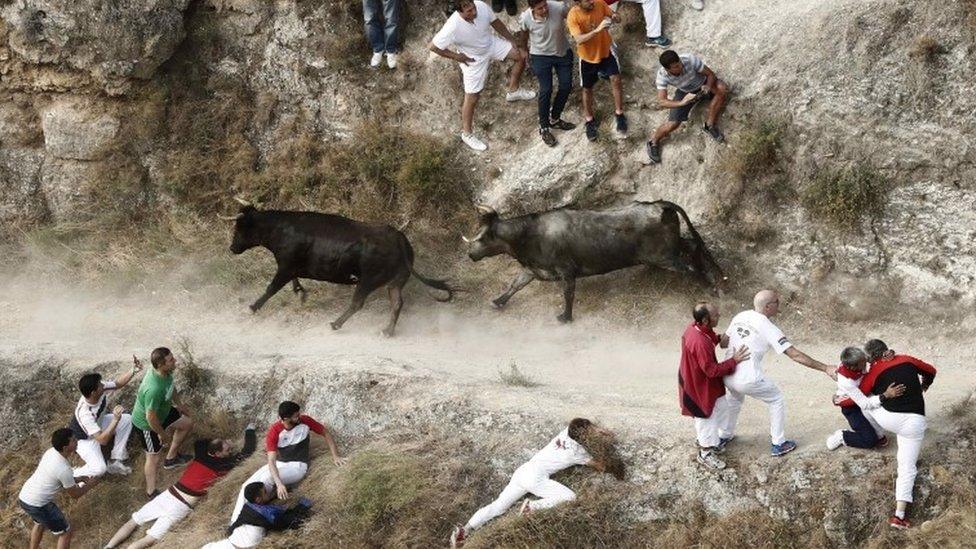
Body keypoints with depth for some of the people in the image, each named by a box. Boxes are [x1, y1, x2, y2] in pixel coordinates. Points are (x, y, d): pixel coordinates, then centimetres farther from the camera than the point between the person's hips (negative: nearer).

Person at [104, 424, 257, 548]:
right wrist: (249, 430, 21)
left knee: (133, 521, 13)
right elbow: (247, 451, 5)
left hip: (168, 495, 5)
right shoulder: (223, 465, -6)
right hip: (181, 507, -5)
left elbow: (198, 441, 33)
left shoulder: (201, 455, 8)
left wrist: (222, 442, 29)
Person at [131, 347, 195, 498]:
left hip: (163, 412, 8)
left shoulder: (165, 373, -19)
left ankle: (171, 458, 40)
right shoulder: (154, 389, -46)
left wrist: (178, 404, 20)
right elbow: (151, 417, -34)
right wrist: (162, 434, -18)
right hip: (146, 424, -8)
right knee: (153, 457, 9)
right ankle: (151, 492, 29)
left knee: (187, 423, 21)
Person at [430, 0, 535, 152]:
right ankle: (467, 133, 28)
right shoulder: (453, 27, -39)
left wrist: (512, 40, 3)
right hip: (473, 59, -5)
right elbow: (434, 46, -28)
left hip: (491, 44, 5)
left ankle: (513, 91, 33)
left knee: (521, 55, 8)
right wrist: (457, 56, -19)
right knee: (472, 98, 6)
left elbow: (496, 23, -5)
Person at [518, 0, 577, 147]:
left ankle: (554, 118, 34)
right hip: (541, 56, -3)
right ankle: (544, 127, 15)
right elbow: (523, 35, -4)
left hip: (563, 52, 3)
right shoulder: (525, 19, -27)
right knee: (546, 90, -4)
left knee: (566, 86, 9)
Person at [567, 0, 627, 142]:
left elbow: (613, 16, -2)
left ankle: (619, 114, 5)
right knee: (587, 89, 14)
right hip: (587, 56, -1)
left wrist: (615, 18, -27)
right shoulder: (573, 16, -28)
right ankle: (590, 121, 35)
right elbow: (579, 39, -36)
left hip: (606, 50, 1)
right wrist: (597, 29, -48)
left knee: (616, 79, -14)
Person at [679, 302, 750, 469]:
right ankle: (706, 453, 30)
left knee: (720, 406, 25)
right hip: (698, 385, -9)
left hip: (696, 379, 9)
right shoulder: (700, 343, -39)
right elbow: (712, 370, -31)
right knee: (706, 416, 10)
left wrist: (718, 339, -7)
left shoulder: (695, 327, -10)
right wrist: (734, 361, -25)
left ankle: (705, 440, 44)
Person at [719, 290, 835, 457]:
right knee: (777, 400, 18)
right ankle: (778, 444, 25)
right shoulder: (768, 328, -13)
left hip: (727, 376, 6)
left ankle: (723, 436, 49)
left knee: (736, 398, 38)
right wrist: (825, 368, -14)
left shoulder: (739, 316, 5)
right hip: (748, 380, -6)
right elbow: (795, 355, -15)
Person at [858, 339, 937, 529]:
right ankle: (899, 514, -9)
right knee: (907, 468, 2)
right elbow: (930, 371, 27)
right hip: (914, 422, 1)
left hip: (888, 419, -1)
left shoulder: (874, 372, 2)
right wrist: (922, 388, 47)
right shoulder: (907, 360, 10)